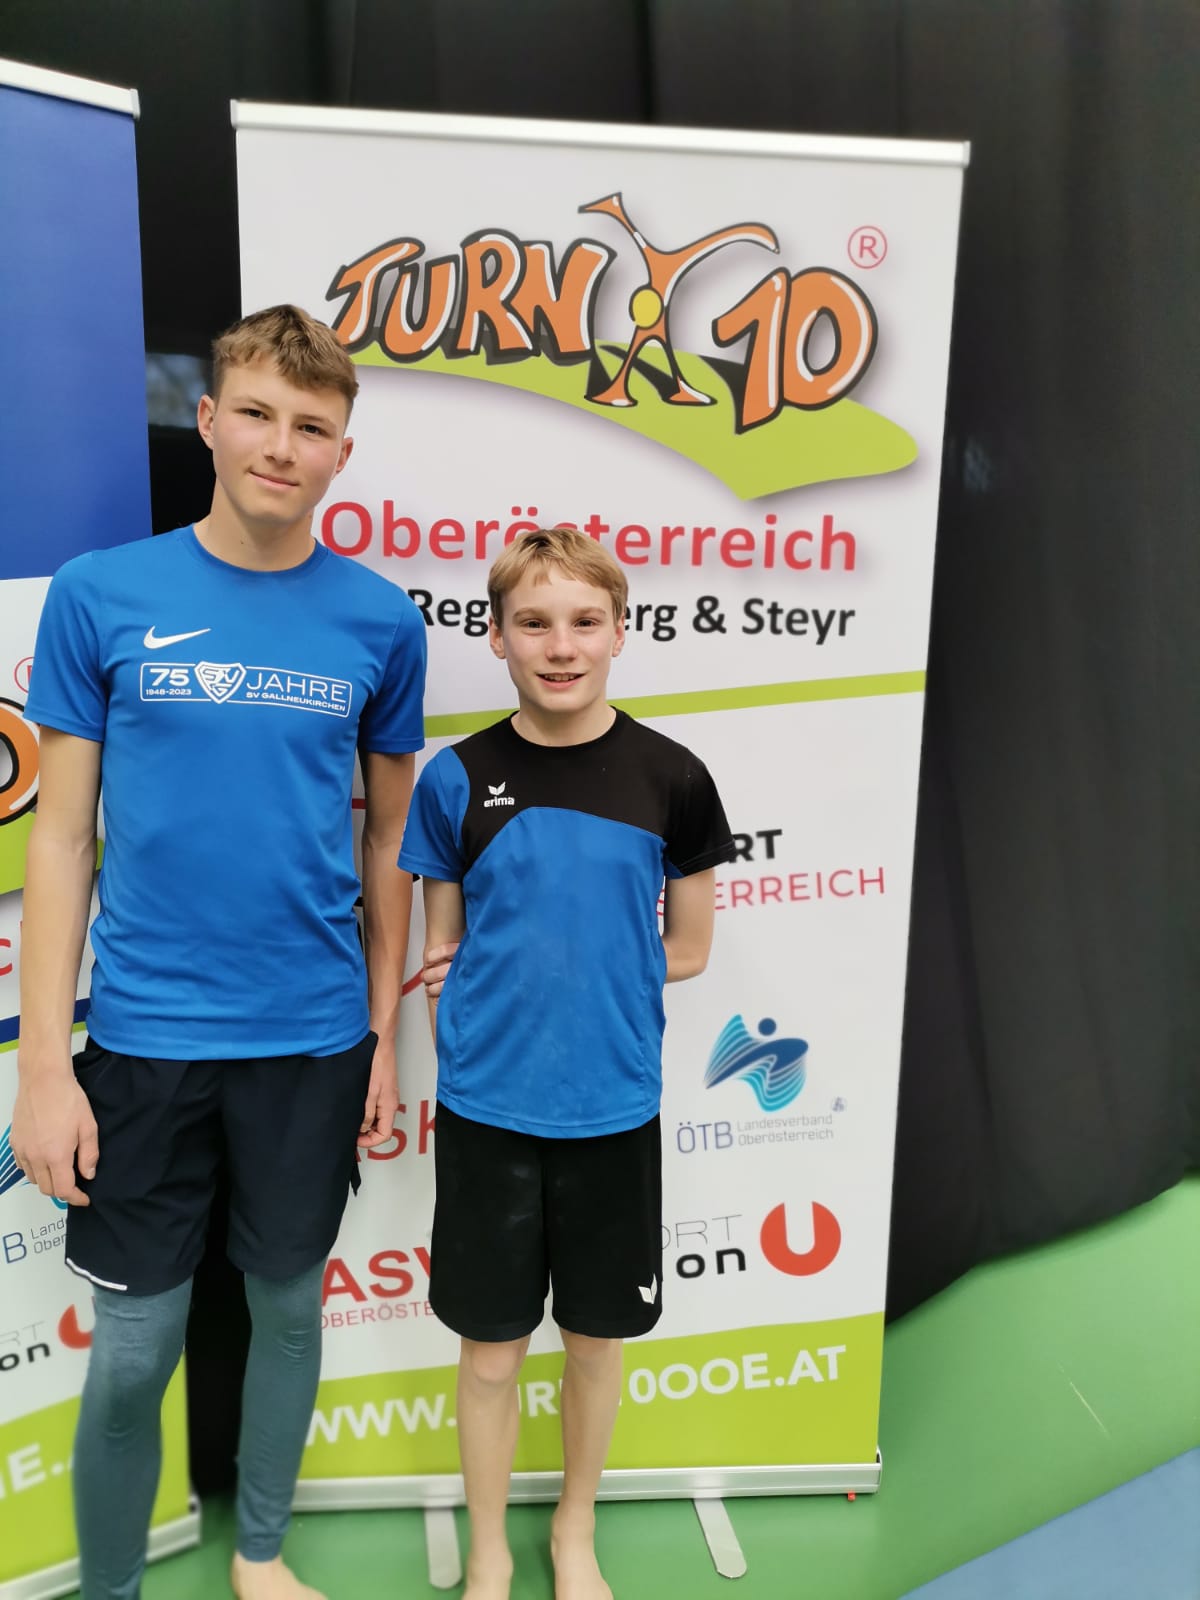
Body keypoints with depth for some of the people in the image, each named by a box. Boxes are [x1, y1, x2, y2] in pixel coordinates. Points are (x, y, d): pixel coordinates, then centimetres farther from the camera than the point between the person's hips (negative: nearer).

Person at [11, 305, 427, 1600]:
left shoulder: (380, 620, -2)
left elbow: (388, 837, 5)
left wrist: (384, 1034, 5)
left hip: (315, 1040, 2)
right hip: (143, 1037, -1)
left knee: (288, 1303, 19)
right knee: (132, 1349, 10)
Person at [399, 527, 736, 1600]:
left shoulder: (670, 778, -6)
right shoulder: (459, 778, -5)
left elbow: (685, 951, 1)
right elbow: (441, 953, 3)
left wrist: (555, 966, -5)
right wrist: (529, 972, -11)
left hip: (613, 1108, 1)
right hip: (489, 1109, 0)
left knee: (597, 1337, 18)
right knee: (491, 1347, 14)